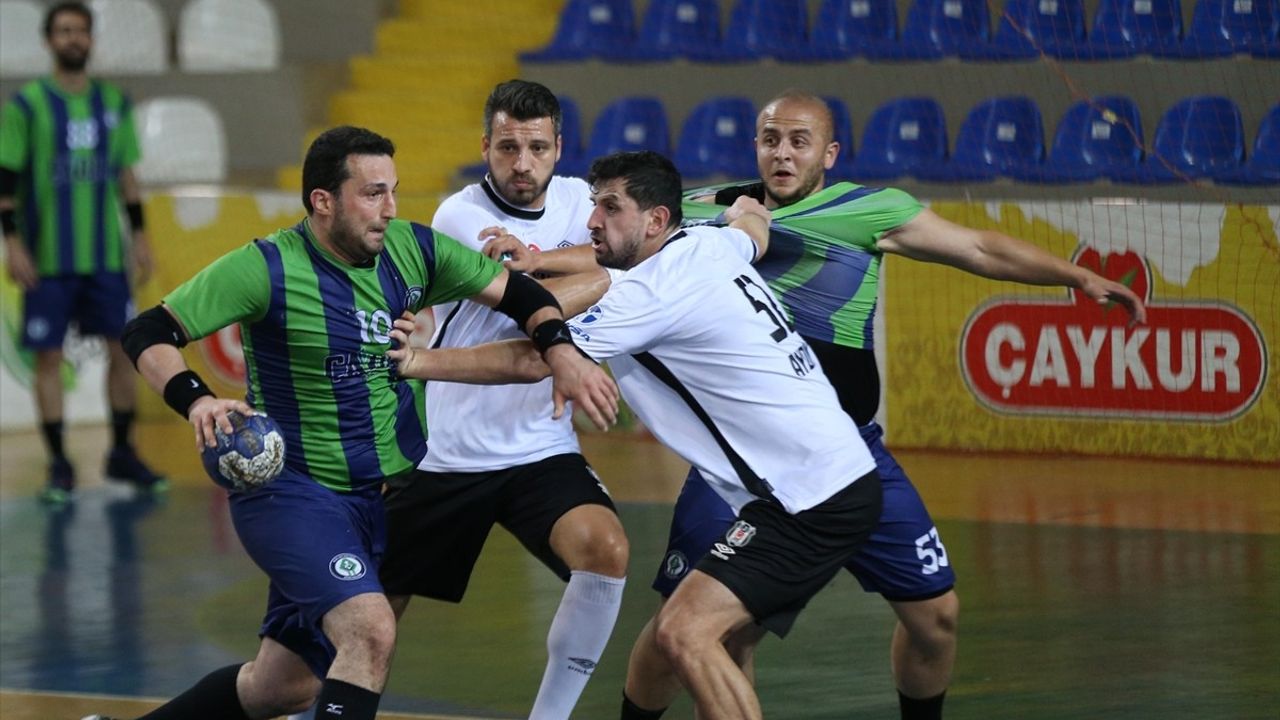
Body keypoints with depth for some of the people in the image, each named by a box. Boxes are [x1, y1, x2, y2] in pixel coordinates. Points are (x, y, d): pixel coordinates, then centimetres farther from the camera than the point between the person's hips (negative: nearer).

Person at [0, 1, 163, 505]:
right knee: (48, 357, -2)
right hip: (48, 258, -4)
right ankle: (59, 467, 5)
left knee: (123, 348, 5)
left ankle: (122, 454, 19)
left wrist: (138, 235, 11)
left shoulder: (114, 104, 10)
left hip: (107, 255, 4)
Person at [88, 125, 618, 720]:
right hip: (290, 493, -7)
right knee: (371, 632, -29)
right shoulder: (268, 268, -16)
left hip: (379, 497, 7)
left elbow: (515, 292, 9)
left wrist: (561, 351, -10)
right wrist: (195, 400, -32)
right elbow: (148, 333, -14)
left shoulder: (413, 251, -1)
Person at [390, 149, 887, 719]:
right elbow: (753, 221, 32)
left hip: (812, 496, -10)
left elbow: (533, 359, -15)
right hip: (841, 480, 10)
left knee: (684, 632, -18)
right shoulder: (712, 246, 8)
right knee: (706, 638, 17)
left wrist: (421, 362, -12)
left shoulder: (653, 291, -15)